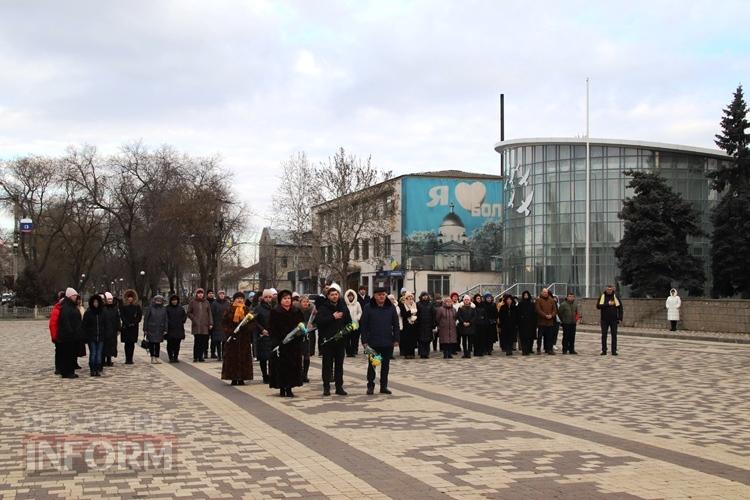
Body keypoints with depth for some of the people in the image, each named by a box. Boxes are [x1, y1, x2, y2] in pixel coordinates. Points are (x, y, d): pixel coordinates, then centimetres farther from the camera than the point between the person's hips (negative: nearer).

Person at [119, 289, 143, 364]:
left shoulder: (137, 306, 6)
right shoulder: (123, 306, 2)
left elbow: (140, 316, 4)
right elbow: (122, 316, -2)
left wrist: (134, 323, -7)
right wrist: (128, 324, -10)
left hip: (134, 327, 1)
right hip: (125, 327, -1)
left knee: (132, 343, 1)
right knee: (127, 343, -2)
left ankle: (130, 359, 5)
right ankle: (127, 359, -1)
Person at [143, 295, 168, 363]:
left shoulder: (164, 309, 6)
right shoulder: (150, 308, -2)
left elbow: (165, 320, 7)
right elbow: (145, 319, -2)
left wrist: (165, 330, 0)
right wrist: (145, 329, -5)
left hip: (160, 329, 2)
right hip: (151, 329, -2)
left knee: (158, 343, 6)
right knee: (151, 343, -1)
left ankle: (157, 358, 12)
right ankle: (152, 358, 6)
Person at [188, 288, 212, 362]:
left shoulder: (206, 303, 13)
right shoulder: (192, 302, 6)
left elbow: (209, 314, 12)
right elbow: (189, 313, 8)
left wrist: (210, 323, 4)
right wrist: (194, 319, -5)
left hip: (205, 325, 2)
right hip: (196, 325, -2)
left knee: (204, 342, -2)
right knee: (197, 341, -9)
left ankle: (200, 357, 7)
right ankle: (195, 357, -2)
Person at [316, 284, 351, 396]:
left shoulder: (343, 307, 8)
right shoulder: (323, 307, -5)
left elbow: (349, 322, 13)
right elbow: (318, 321, -19)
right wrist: (333, 317, -20)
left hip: (340, 341, 4)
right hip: (327, 341, -4)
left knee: (339, 364, 8)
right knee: (327, 365, 1)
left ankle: (339, 387, 14)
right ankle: (326, 387, 6)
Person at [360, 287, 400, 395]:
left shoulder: (391, 307, 3)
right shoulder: (368, 308, -4)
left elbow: (396, 324, 7)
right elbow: (364, 325, -3)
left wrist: (396, 339, 2)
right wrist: (364, 340, -7)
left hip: (388, 342, 2)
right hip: (373, 342, -2)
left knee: (386, 365, 10)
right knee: (372, 364, 3)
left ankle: (384, 386, 19)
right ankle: (370, 386, 14)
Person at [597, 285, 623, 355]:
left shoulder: (616, 297, 3)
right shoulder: (602, 297, 2)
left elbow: (620, 307, 4)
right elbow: (598, 306, -9)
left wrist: (620, 318, -3)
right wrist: (608, 304, -18)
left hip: (614, 320, 0)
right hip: (604, 320, 0)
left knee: (614, 335, 0)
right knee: (604, 335, 1)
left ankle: (614, 351, 5)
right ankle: (604, 350, 7)